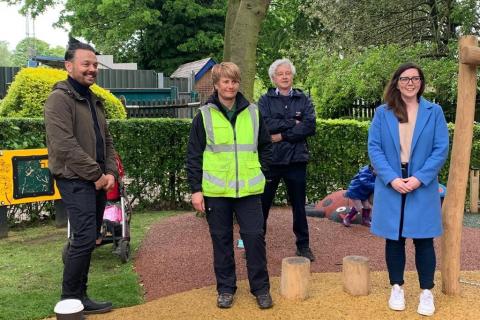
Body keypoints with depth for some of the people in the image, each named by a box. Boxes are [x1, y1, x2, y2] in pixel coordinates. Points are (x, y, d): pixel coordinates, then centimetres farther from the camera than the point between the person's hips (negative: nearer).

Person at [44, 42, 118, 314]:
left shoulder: (95, 101, 17)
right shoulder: (60, 98, -9)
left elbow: (107, 141, 18)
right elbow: (64, 145, -19)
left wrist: (110, 173, 1)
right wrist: (97, 174, -15)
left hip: (97, 182, 8)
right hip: (76, 181, -8)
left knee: (89, 239, 10)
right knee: (85, 239, -11)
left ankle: (79, 296, 20)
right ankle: (70, 301, 2)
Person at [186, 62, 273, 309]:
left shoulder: (252, 112, 5)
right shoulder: (204, 115, -1)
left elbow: (265, 146, 16)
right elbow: (193, 155, 0)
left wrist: (260, 172, 6)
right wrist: (196, 189, -4)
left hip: (248, 189, 1)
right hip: (216, 190, -1)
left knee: (254, 237, 1)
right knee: (221, 240, 9)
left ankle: (261, 288, 17)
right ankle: (226, 288, 23)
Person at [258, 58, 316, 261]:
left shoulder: (303, 100, 6)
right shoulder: (265, 100, 3)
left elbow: (310, 126, -9)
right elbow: (265, 125, -14)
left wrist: (283, 135, -12)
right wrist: (293, 124, -12)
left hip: (296, 160, 1)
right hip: (270, 159, -1)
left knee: (299, 205, 12)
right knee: (262, 204, 7)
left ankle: (303, 245, 25)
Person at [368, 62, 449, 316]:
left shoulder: (434, 112, 2)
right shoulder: (382, 113, 3)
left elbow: (441, 149, -3)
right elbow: (374, 148, -3)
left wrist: (419, 178, -15)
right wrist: (392, 179, -15)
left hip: (423, 186, 0)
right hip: (390, 186, 1)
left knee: (423, 240, 4)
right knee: (394, 239, 9)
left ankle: (426, 292, 18)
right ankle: (397, 288, 24)